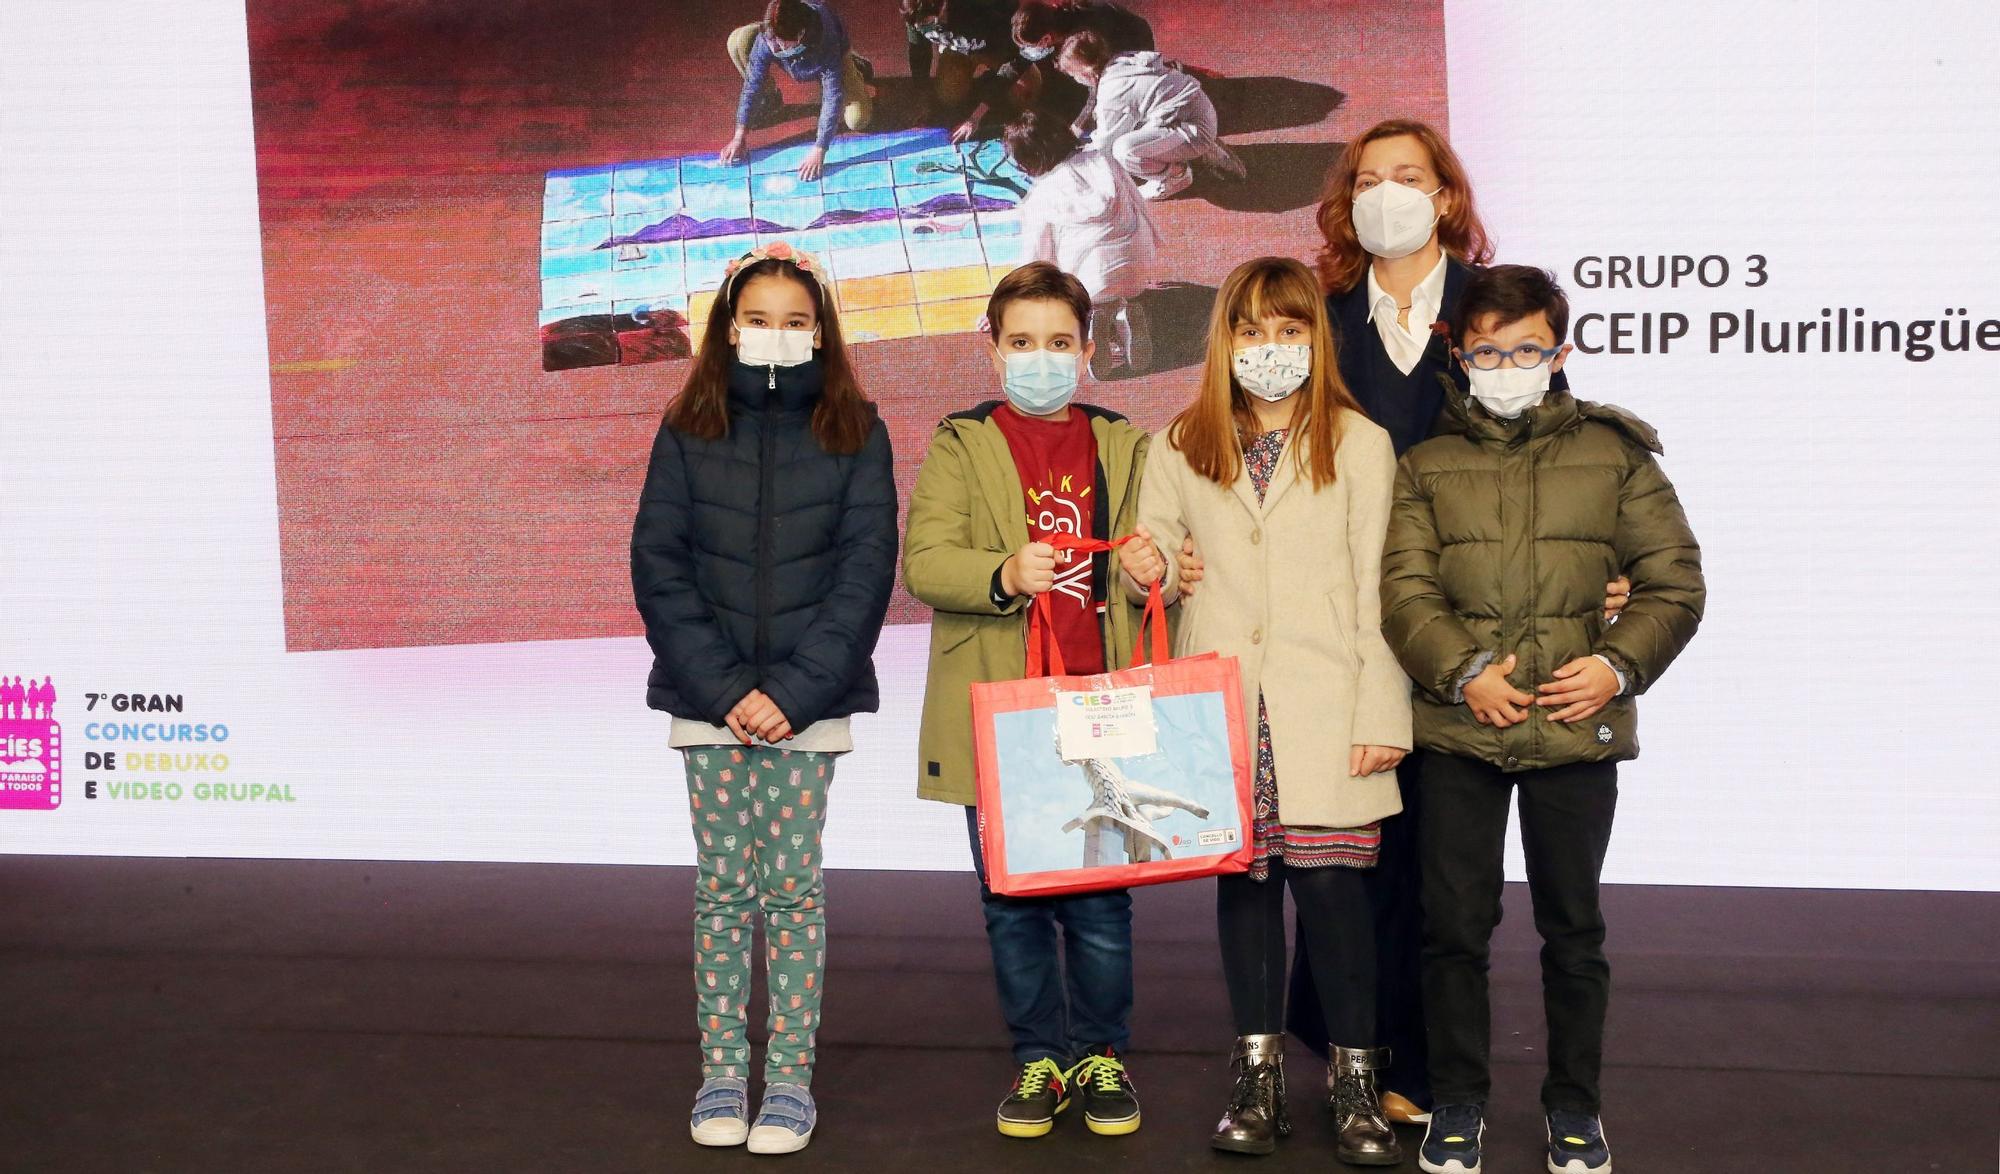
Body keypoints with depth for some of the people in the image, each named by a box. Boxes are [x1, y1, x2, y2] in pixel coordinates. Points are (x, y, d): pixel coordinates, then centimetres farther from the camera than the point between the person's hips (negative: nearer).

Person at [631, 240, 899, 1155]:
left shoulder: (856, 434, 1)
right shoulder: (688, 431, 3)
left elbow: (865, 572, -4)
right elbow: (657, 565, -1)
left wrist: (791, 691, -13)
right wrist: (723, 689, -11)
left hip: (811, 699, -1)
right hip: (708, 698, 1)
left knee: (793, 888, 3)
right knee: (721, 888, 6)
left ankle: (791, 1079, 11)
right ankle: (721, 1075, 15)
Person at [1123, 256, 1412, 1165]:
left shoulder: (1358, 445, 3)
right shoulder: (1181, 448, 11)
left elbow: (1375, 590, 0)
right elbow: (1161, 554, 18)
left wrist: (1381, 715, -6)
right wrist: (1148, 570, -7)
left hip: (1325, 712, -2)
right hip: (1221, 706, 3)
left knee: (1331, 880, -5)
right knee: (1244, 880, 7)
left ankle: (1355, 1080, 9)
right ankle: (1257, 1073, 18)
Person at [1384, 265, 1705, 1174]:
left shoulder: (1614, 452, 7)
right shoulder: (1428, 466, 9)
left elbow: (1674, 580, 5)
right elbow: (1403, 589, -1)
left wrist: (1619, 665, -10)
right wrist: (1464, 672, -14)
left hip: (1580, 724, 0)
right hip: (1458, 727, 0)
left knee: (1573, 926, 10)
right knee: (1455, 923, 5)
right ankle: (1458, 1100, 21)